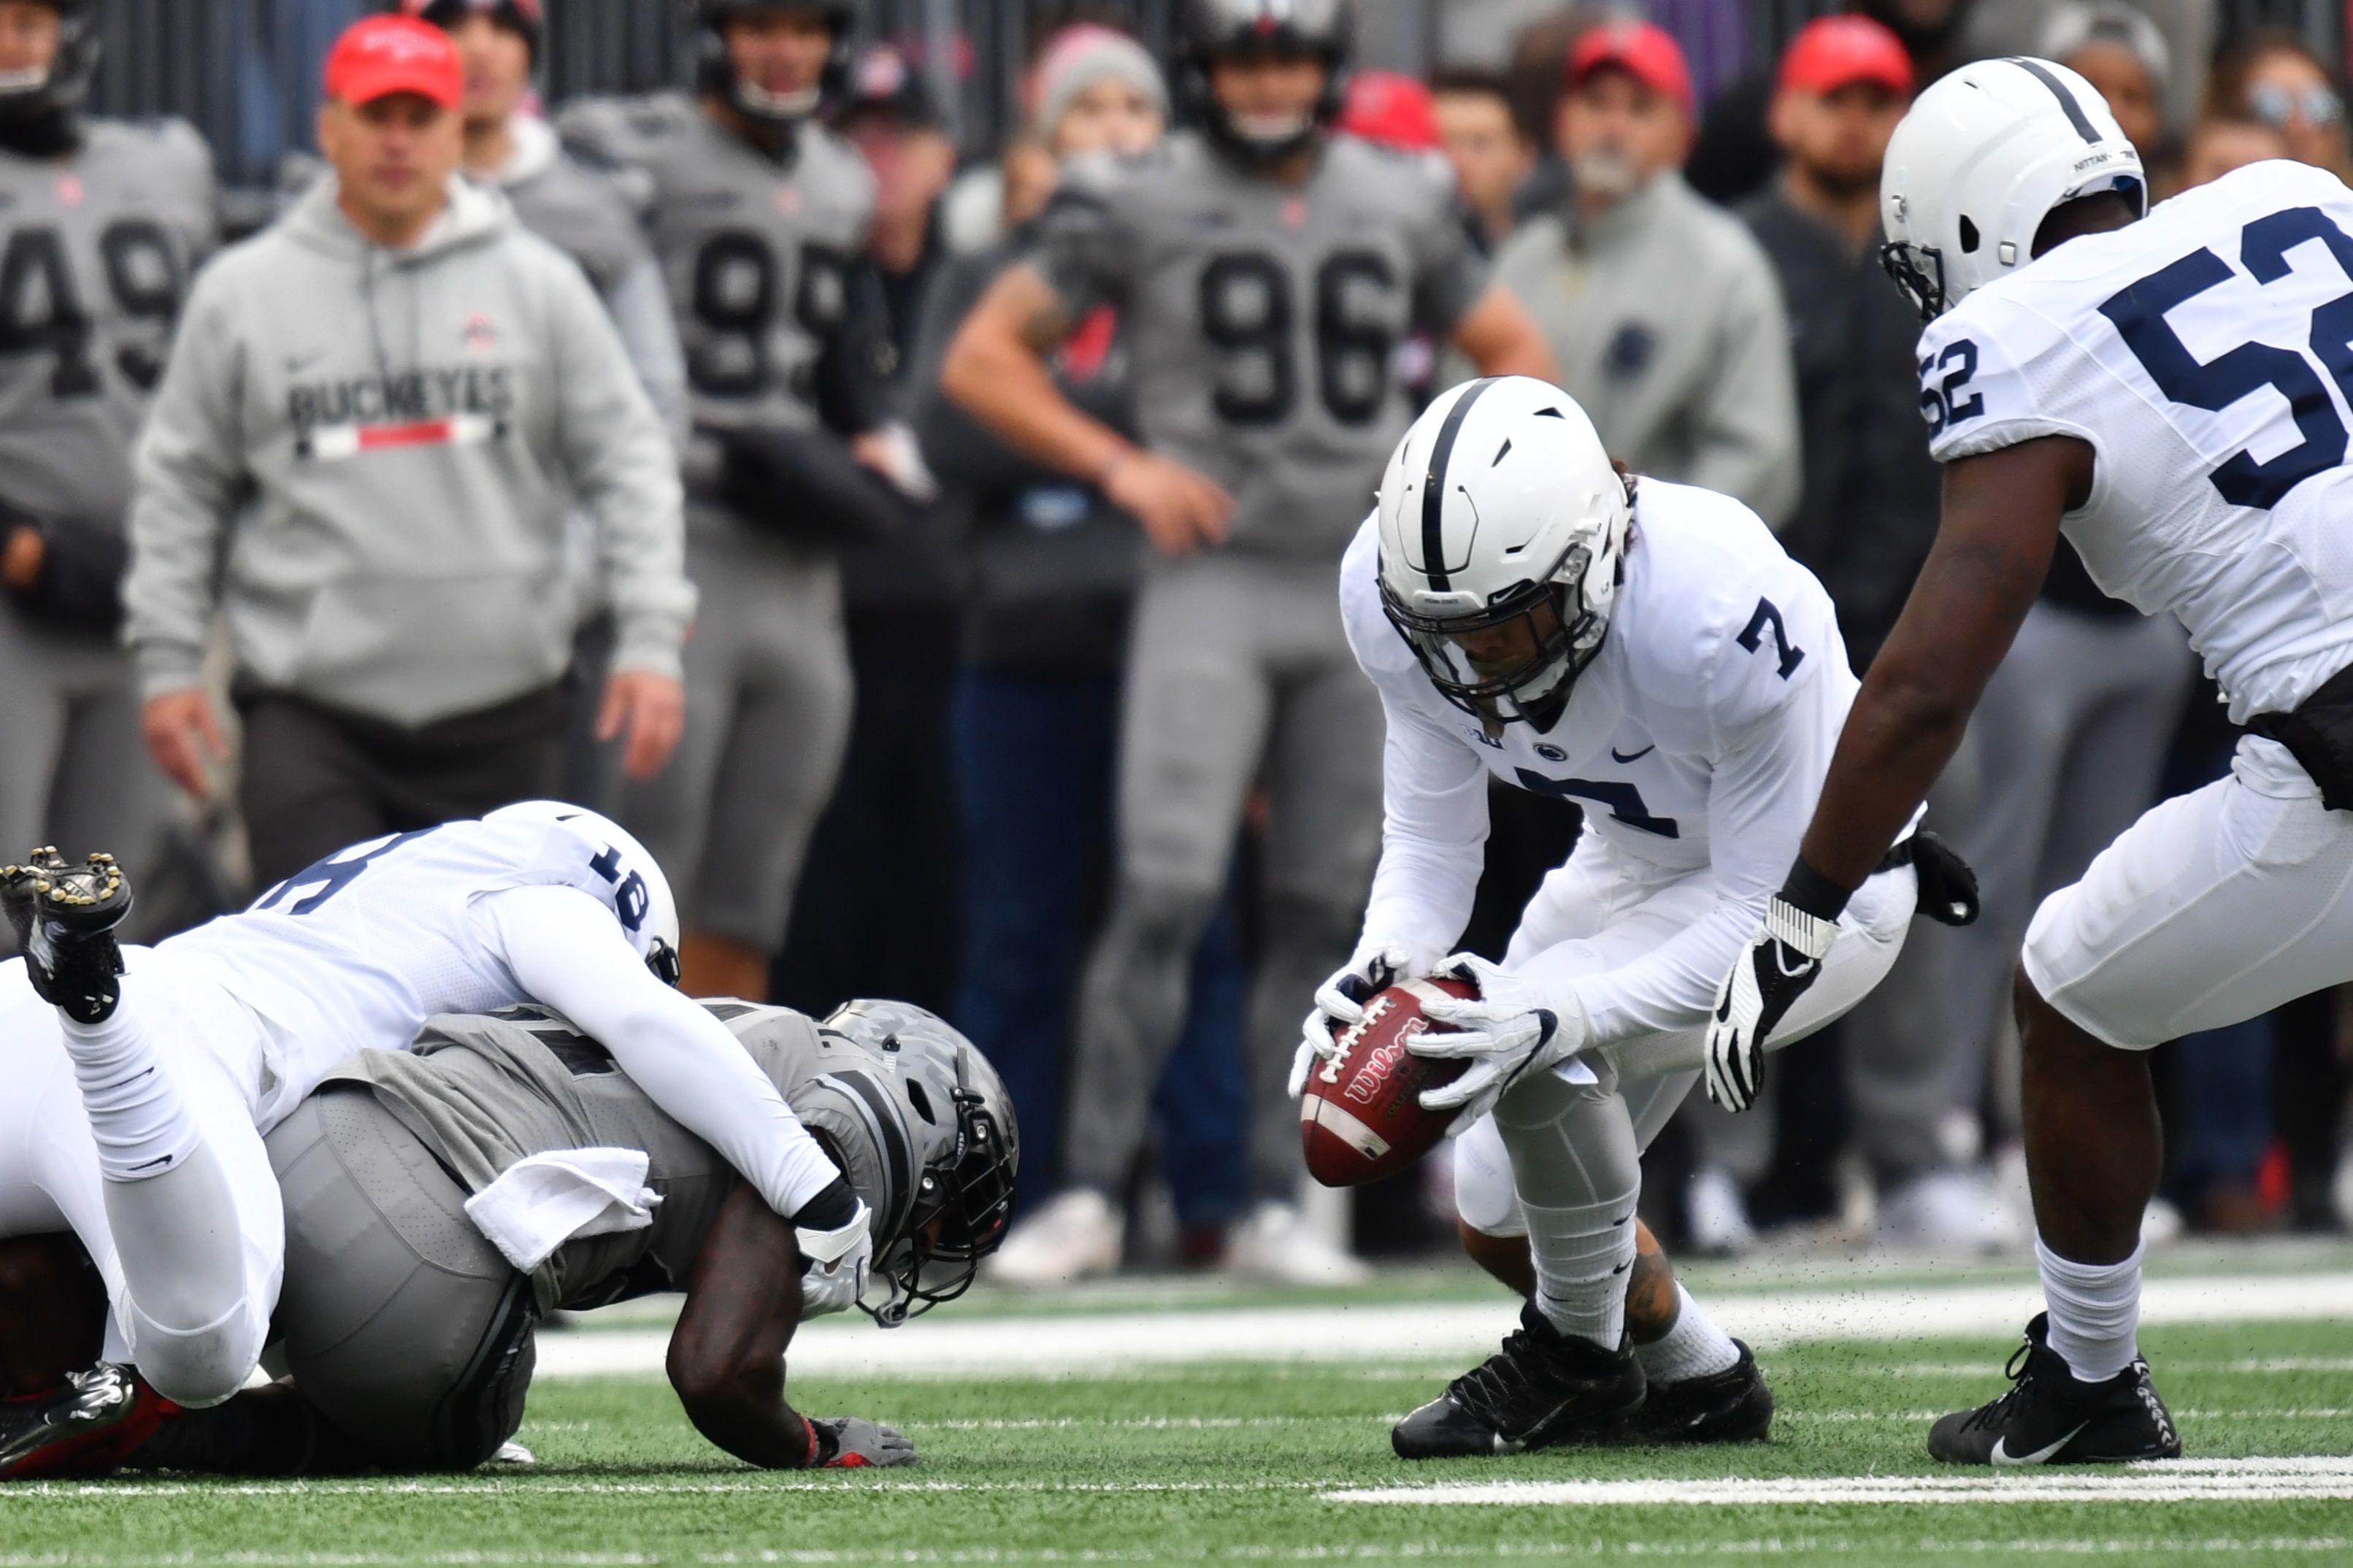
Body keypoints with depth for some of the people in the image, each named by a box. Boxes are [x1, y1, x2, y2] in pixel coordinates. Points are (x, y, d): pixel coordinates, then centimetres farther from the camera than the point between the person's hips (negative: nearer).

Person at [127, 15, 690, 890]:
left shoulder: (539, 284, 5)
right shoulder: (242, 293, 5)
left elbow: (627, 463, 5)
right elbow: (178, 489, 9)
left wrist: (652, 639, -5)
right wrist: (167, 663, 2)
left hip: (500, 710, 1)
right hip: (310, 711, -1)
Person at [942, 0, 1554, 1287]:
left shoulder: (1401, 209, 9)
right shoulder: (1138, 207, -2)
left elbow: (1513, 354, 21)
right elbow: (983, 359, 2)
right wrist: (1120, 467, -9)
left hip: (1369, 588, 4)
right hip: (1213, 579, -4)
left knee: (1323, 905, 5)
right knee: (1168, 887, -14)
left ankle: (1274, 1205, 11)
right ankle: (1090, 1191, -8)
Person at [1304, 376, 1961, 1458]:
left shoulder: (1722, 619, -39)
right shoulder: (1392, 596, -22)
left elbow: (1768, 914, -32)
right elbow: (1429, 840, -10)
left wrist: (1562, 1015, -44)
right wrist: (1382, 964, -33)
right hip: (1639, 861, 7)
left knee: (1536, 1038, -29)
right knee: (1499, 1221, 4)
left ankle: (1579, 1359, -6)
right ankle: (1700, 1380, 31)